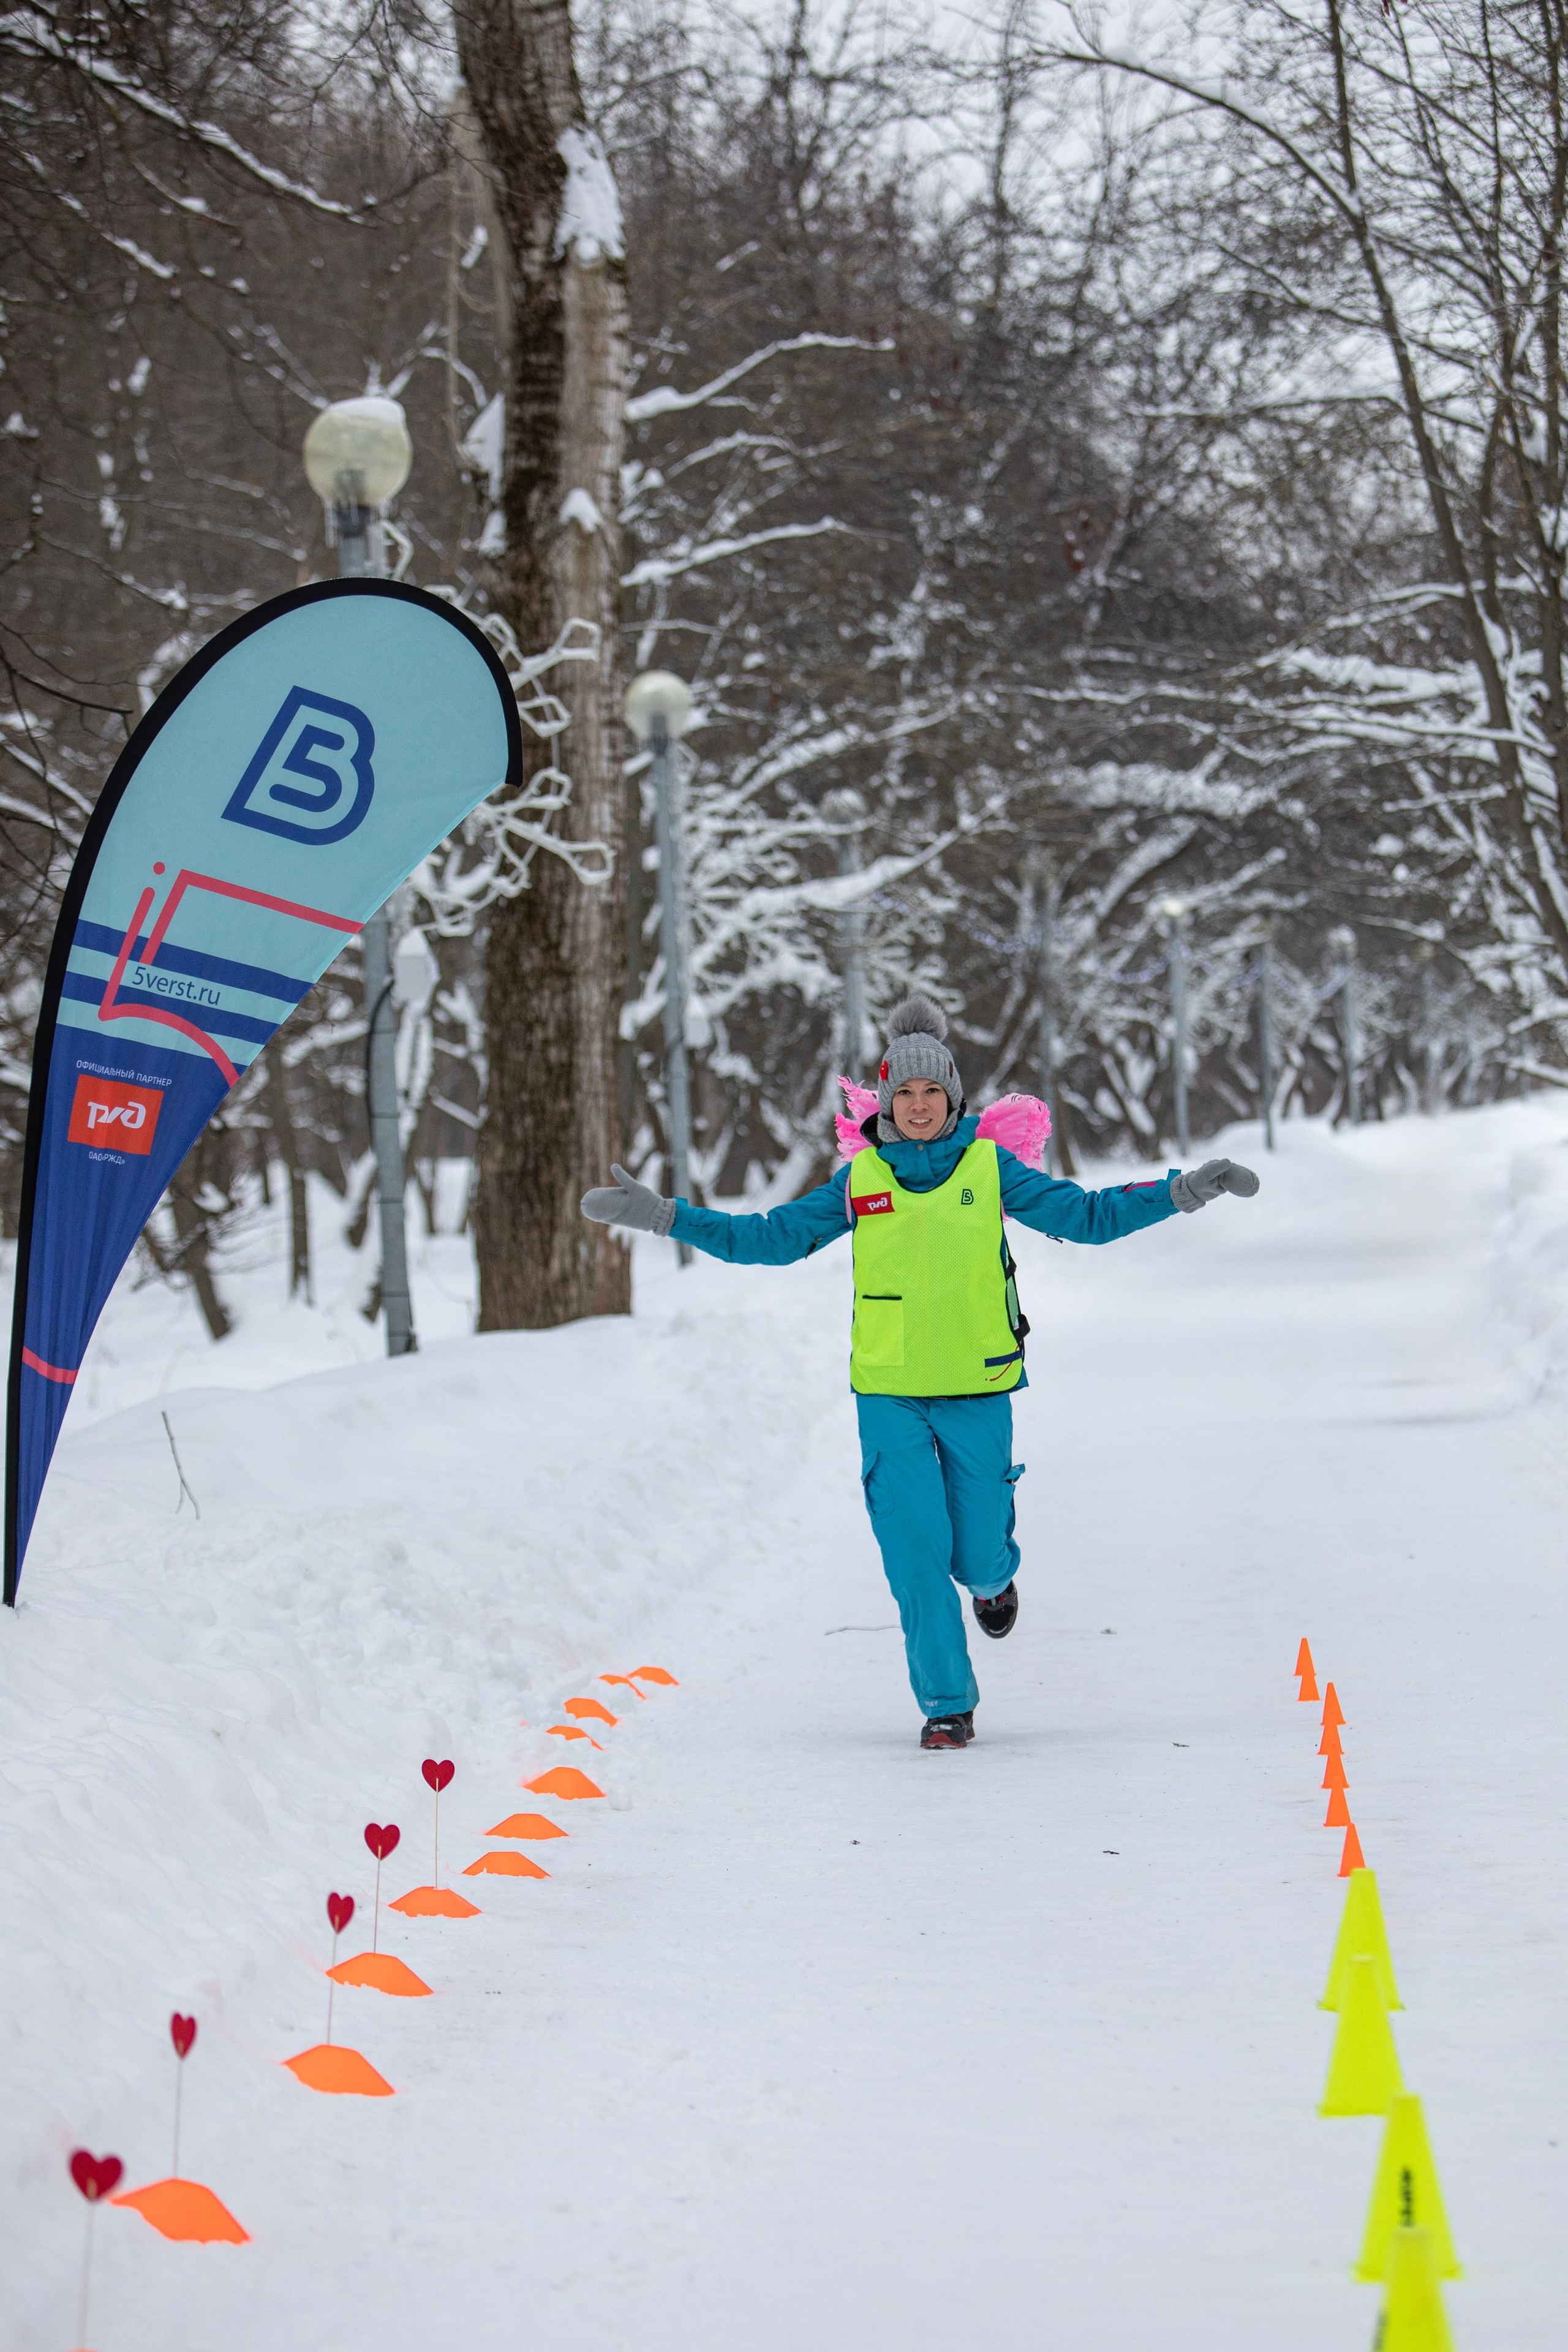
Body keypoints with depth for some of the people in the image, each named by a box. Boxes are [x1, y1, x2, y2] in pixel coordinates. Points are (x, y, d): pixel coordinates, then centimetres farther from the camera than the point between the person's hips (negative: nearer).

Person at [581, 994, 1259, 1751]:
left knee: (975, 1554, 3)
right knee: (916, 1554, -5)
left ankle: (994, 1575, 41)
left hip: (977, 1391, -1)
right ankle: (946, 1703, 8)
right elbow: (770, 1237, 9)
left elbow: (1086, 1215, 1)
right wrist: (666, 1216, 4)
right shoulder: (860, 1181, 3)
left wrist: (1180, 1193, -10)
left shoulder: (989, 1167, 0)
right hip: (889, 1397, 1)